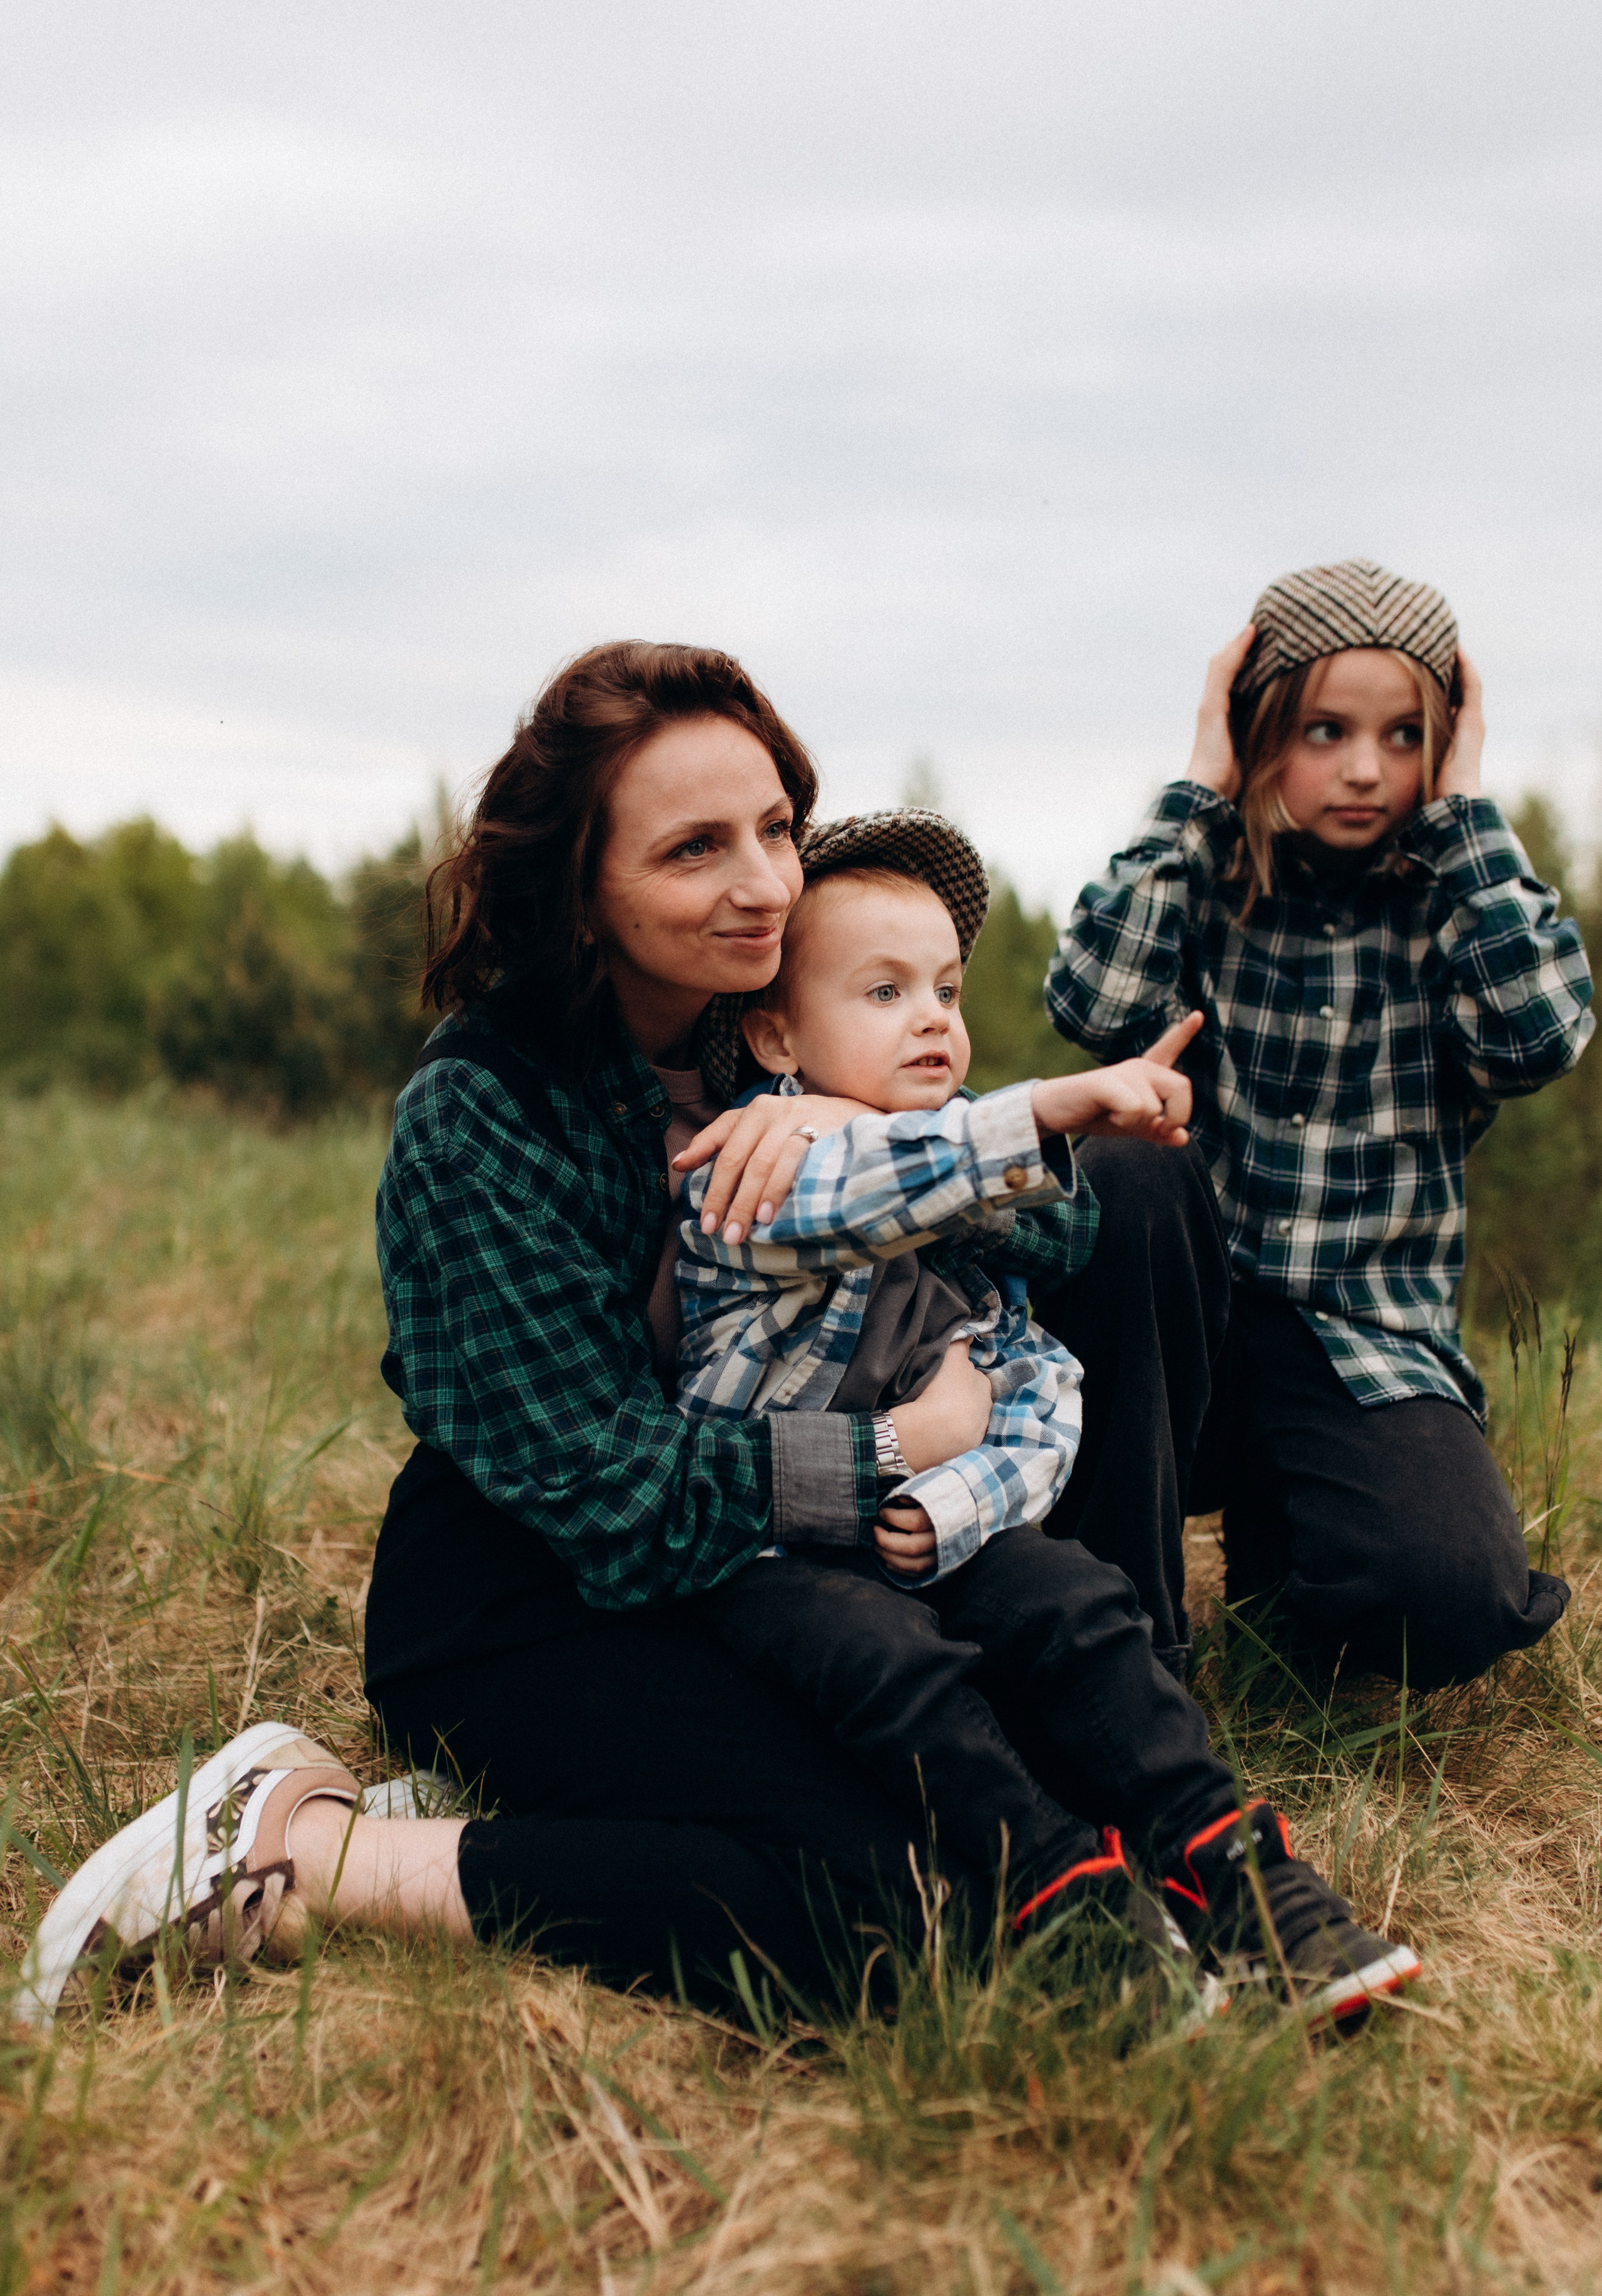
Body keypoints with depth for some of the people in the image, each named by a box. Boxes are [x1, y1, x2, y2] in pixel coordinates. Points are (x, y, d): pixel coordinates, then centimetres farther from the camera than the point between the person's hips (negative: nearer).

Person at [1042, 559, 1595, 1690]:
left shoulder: (1452, 903, 4)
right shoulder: (1213, 882, 2)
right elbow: (1096, 1005, -18)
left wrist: (1466, 811, -10)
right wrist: (1195, 795, -11)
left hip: (1370, 1340, 0)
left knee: (1450, 1599, -26)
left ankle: (1270, 1531, 12)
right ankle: (1117, 1573, -15)